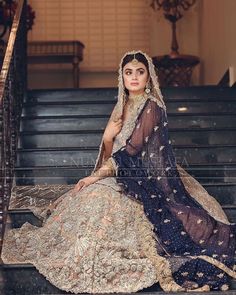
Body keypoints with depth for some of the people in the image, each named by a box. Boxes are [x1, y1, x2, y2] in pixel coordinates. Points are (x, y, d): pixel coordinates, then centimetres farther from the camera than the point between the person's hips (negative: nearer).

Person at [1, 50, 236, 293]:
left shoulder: (151, 106, -13)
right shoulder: (123, 105, 12)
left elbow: (132, 149, -19)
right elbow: (110, 152, 13)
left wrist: (98, 175, -18)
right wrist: (107, 137, -10)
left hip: (147, 180, -8)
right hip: (125, 175, 8)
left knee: (99, 200, -26)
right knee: (80, 198, -6)